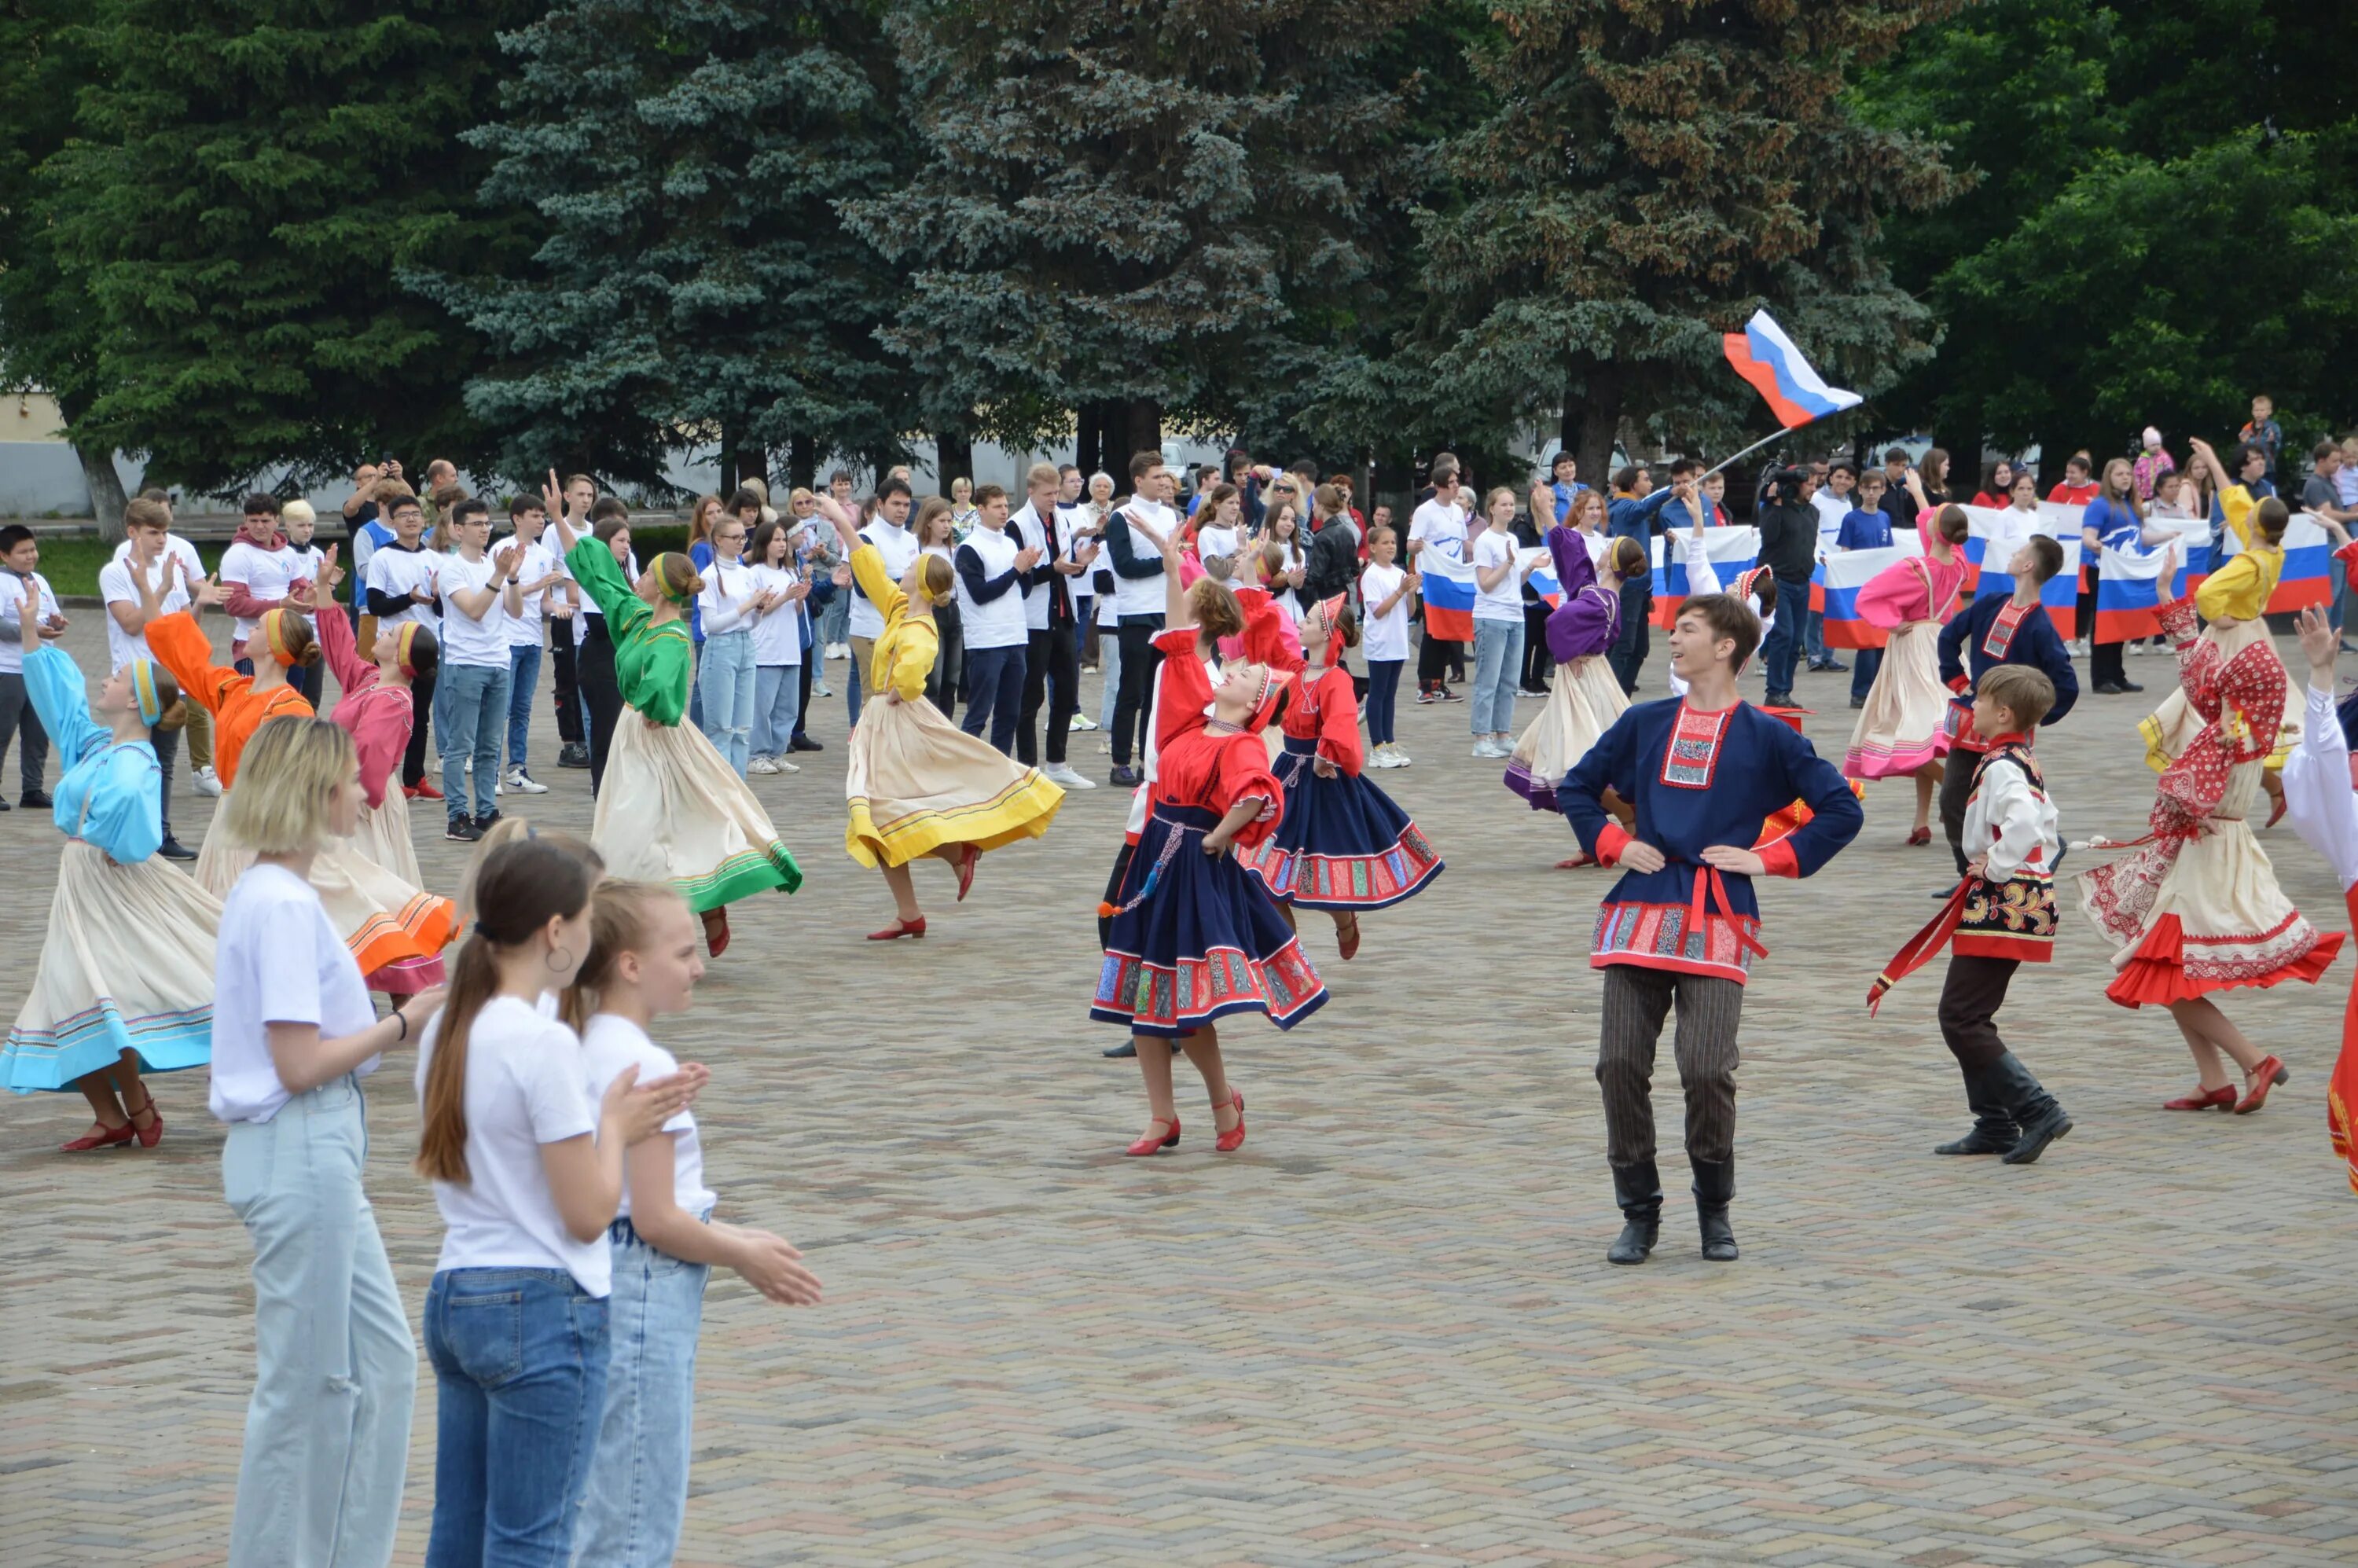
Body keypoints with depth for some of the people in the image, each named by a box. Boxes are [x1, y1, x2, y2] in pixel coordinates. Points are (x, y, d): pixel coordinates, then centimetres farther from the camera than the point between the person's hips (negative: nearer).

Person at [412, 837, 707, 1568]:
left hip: (454, 1296, 9)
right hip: (543, 1311, -8)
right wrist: (616, 1125, 0)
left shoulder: (446, 1030, 7)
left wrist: (616, 1114, 10)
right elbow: (588, 1213, -16)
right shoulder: (544, 1044, -18)